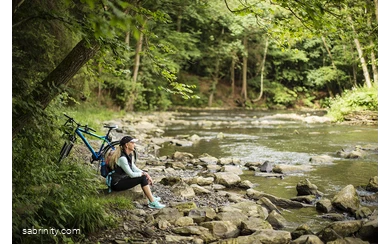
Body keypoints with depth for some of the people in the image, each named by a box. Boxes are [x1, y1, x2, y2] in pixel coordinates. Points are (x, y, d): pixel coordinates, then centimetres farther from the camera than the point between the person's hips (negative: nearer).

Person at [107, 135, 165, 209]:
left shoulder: (129, 154, 5)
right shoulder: (122, 158, -24)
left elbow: (134, 168, 12)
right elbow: (131, 174, -22)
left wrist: (146, 174, -1)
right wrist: (143, 174, -7)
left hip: (122, 178, 10)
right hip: (116, 184, -10)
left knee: (145, 176, 6)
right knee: (143, 178, -18)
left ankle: (151, 198, 9)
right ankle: (152, 203, -12)